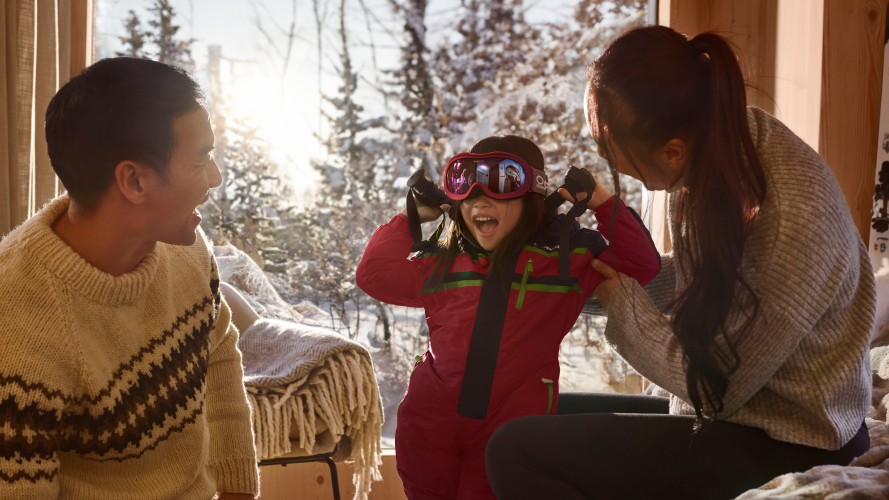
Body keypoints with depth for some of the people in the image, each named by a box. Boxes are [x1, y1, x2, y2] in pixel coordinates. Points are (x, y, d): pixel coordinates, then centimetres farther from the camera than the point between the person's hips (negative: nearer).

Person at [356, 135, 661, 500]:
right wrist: (414, 217, 10)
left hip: (509, 439, -3)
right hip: (429, 428, 3)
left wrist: (602, 203, -5)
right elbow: (374, 274, 15)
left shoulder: (569, 254, 4)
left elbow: (642, 267, 0)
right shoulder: (443, 262, 10)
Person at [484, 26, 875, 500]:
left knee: (517, 452, -18)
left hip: (783, 445, -9)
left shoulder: (790, 221, -31)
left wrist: (622, 300, -11)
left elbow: (716, 388, -20)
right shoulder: (723, 141, -5)